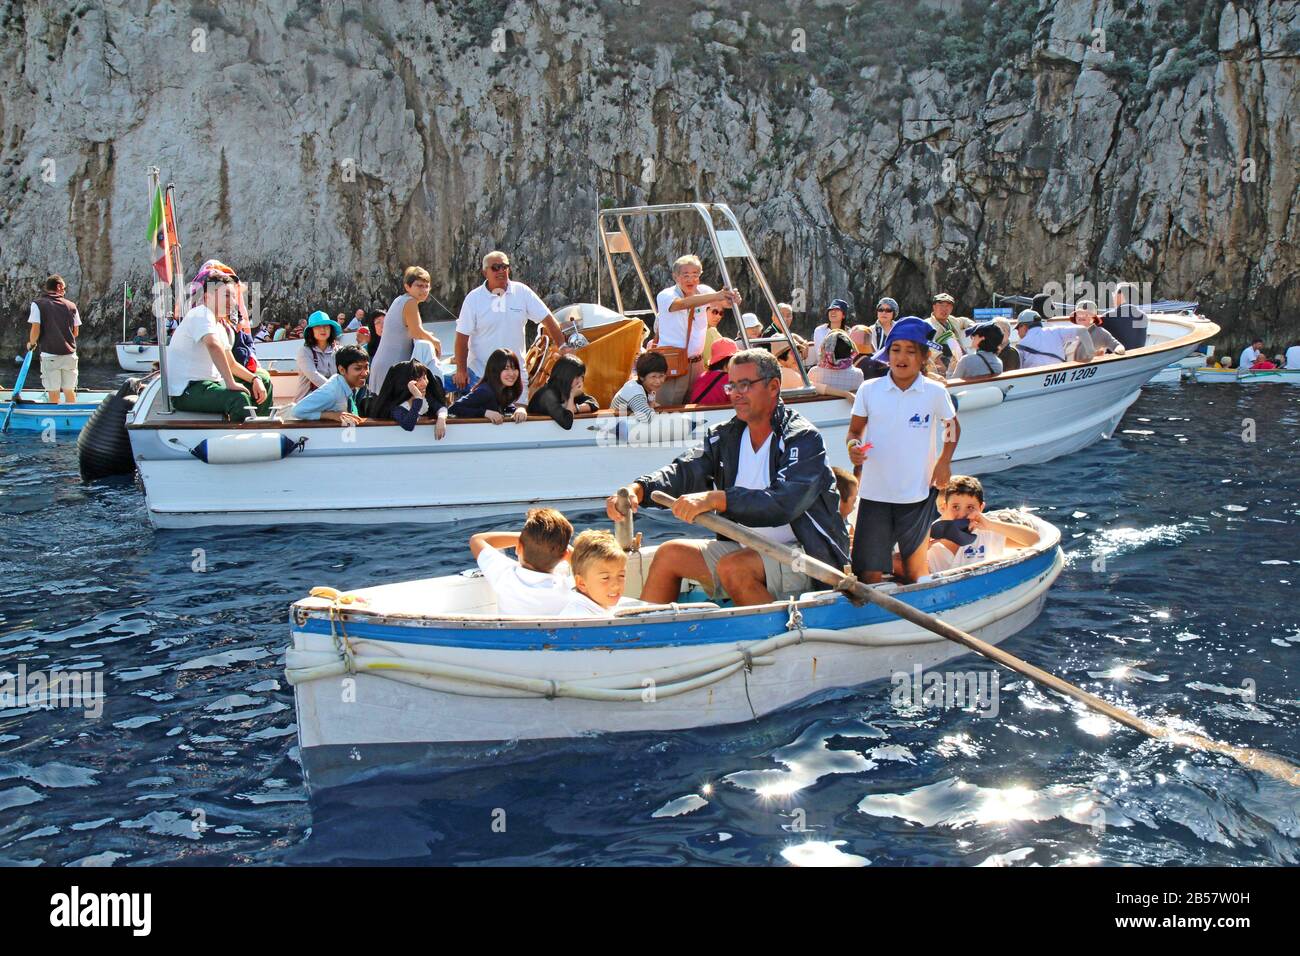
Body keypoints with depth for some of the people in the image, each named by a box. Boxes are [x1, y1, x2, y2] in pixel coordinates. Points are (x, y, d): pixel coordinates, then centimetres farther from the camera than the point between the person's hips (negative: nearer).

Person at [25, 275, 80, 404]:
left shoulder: (38, 304, -3)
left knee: (53, 394, 3)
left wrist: (31, 344, 9)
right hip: (70, 355, 2)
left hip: (50, 355, -2)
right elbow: (76, 333, 8)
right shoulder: (71, 305, 4)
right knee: (69, 392, 12)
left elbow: (35, 330, -10)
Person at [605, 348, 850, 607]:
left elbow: (784, 502, -28)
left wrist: (715, 499, -38)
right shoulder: (725, 437, 7)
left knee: (733, 566, -31)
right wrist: (637, 489, -25)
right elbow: (683, 471, -4)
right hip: (743, 548, 7)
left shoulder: (804, 438, -13)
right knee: (669, 554, -4)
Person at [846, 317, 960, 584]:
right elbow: (855, 430, 7)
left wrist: (944, 461, 2)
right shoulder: (869, 390, -1)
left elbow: (953, 427, 15)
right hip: (874, 493, 0)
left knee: (915, 568, 11)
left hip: (917, 494, 0)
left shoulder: (935, 392, -1)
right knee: (869, 572, -2)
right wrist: (853, 447, -15)